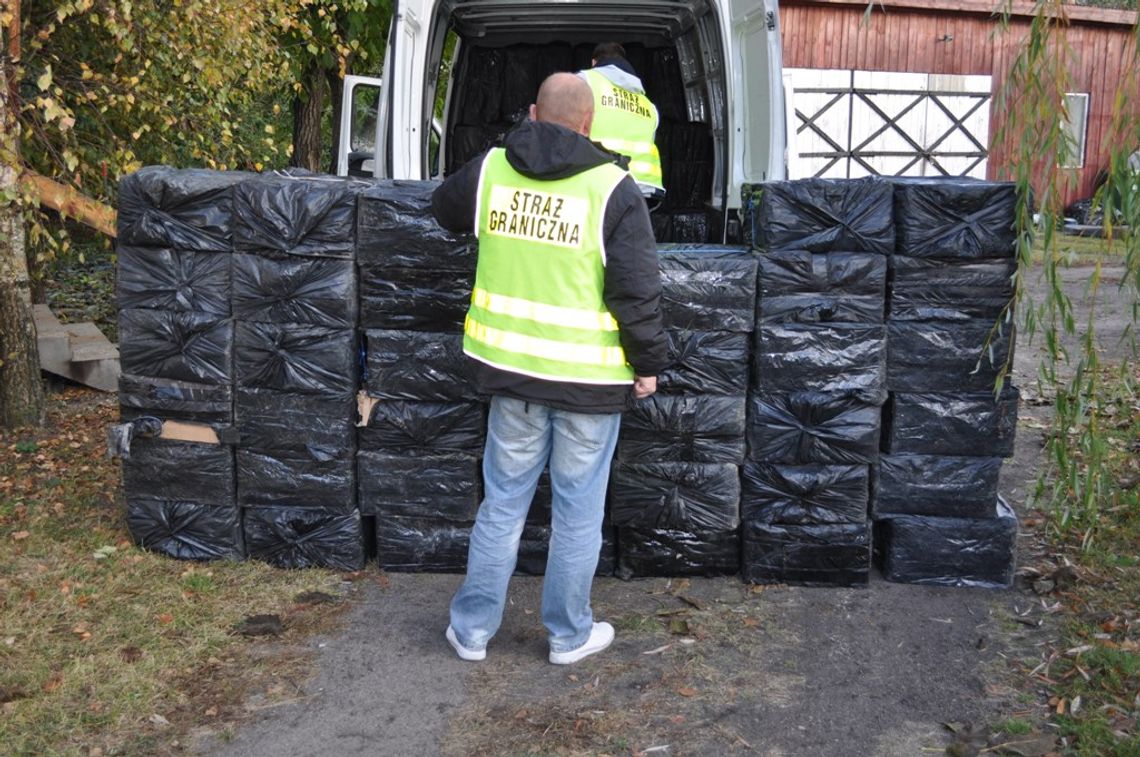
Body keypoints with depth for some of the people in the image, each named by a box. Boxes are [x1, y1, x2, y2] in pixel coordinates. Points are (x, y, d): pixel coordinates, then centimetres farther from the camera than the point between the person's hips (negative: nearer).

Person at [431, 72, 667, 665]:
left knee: (502, 501, 16)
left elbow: (445, 209, 23)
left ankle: (472, 628, 26)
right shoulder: (612, 189, -11)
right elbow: (637, 292, -13)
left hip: (512, 368, 4)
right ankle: (569, 634, 26)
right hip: (590, 377, -3)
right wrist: (648, 364, -1)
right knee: (578, 510, 11)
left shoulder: (490, 170, 1)